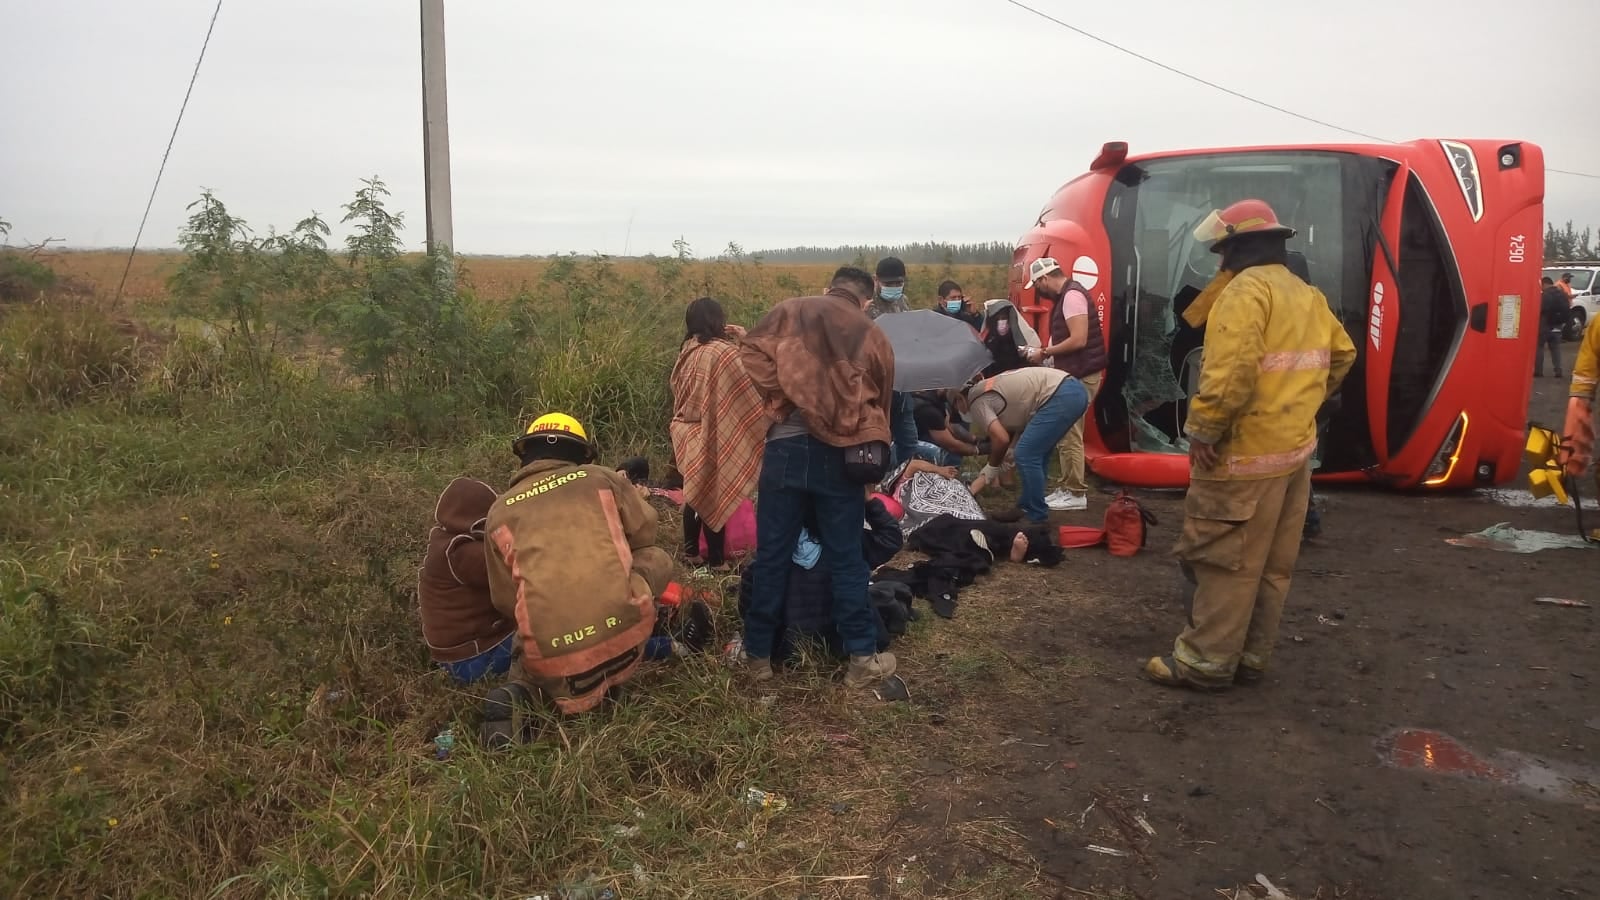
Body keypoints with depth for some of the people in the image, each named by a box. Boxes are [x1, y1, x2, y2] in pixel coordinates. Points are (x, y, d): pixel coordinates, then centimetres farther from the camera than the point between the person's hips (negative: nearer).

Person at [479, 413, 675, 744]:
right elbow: (645, 532, 20)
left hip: (551, 658, 1)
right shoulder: (603, 478, 8)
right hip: (623, 638, -1)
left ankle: (519, 692, 3)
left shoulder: (499, 512, 11)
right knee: (656, 558, 25)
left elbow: (506, 602, 12)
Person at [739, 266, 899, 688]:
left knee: (772, 556, 8)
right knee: (845, 559, 9)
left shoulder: (790, 311, 12)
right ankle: (862, 658, 17)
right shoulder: (874, 336, 15)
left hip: (786, 445, 0)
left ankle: (758, 656, 18)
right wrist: (869, 448, 25)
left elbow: (751, 351, -3)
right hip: (841, 453, 1)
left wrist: (781, 396, 2)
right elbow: (881, 402, 17)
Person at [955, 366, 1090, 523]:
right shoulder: (987, 389, 26)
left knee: (1026, 456, -5)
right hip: (1075, 390, 10)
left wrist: (993, 466, 7)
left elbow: (1001, 438, -9)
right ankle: (1027, 508, 27)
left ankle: (1036, 518, 2)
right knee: (1036, 454, 20)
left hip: (1061, 397, -10)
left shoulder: (976, 400, -1)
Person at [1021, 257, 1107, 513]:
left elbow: (1078, 340, -22)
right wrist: (1047, 353, 9)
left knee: (1070, 435, -8)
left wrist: (1045, 353, -14)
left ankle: (1076, 494, -2)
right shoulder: (1065, 296, 16)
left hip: (1081, 375, -10)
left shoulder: (1072, 295, -15)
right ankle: (1068, 488, 19)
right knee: (1065, 434, 12)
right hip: (1073, 374, 10)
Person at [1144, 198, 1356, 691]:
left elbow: (1232, 370, -26)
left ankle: (1206, 660, 4)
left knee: (1225, 559, -2)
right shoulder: (1309, 296, 16)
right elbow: (1341, 355, 26)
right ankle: (1251, 655, 22)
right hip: (1295, 447, 9)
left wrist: (1203, 430, -19)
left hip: (1246, 452, -9)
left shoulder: (1246, 290, -14)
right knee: (1272, 564, 13)